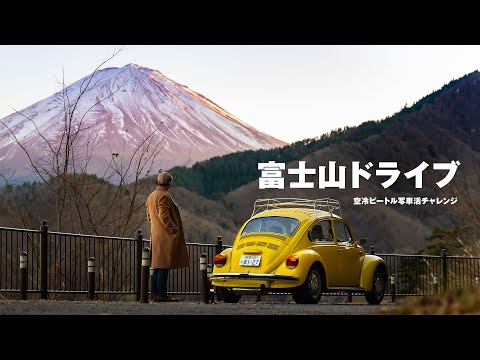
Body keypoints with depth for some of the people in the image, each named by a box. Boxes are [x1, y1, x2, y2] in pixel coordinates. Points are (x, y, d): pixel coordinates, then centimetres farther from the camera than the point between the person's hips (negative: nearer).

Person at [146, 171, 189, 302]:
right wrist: (173, 229, -16)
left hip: (155, 235, 10)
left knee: (157, 265, 12)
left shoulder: (151, 196, 15)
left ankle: (155, 294, 14)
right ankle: (161, 295, -9)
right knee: (164, 266, -8)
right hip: (165, 236, -10)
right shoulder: (164, 196, -14)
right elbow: (164, 216, -21)